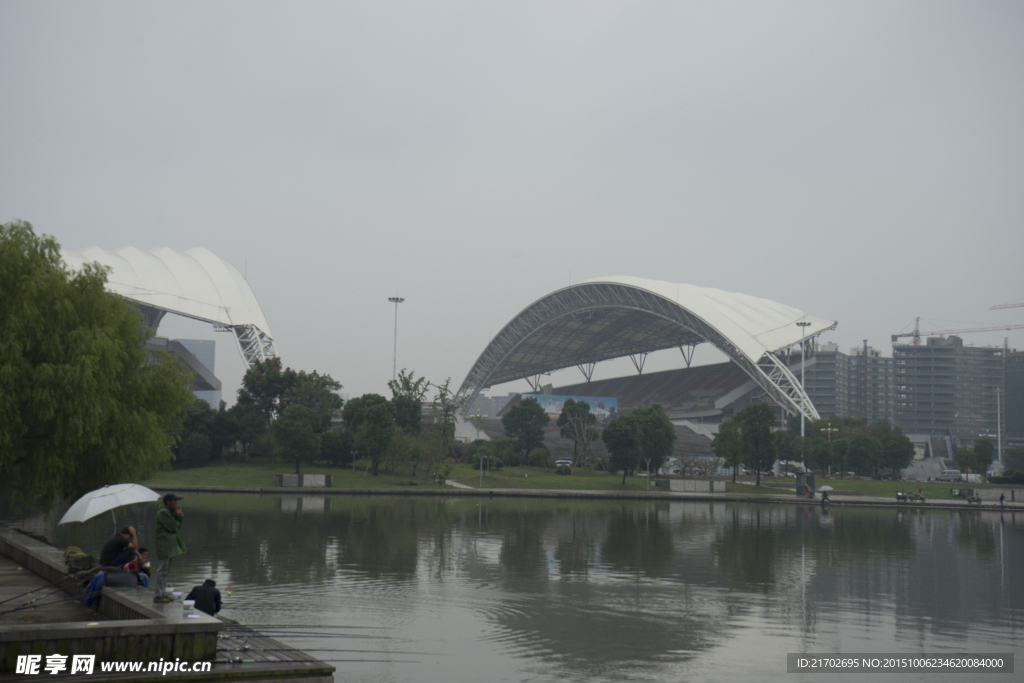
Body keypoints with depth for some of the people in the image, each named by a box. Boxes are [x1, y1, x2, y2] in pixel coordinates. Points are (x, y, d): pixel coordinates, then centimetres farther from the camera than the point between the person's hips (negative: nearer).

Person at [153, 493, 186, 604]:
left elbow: (179, 522, 14)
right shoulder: (163, 512, -15)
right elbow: (172, 527, -20)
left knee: (166, 571, 16)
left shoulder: (171, 511, 17)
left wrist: (179, 514, -3)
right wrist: (177, 524, 1)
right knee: (162, 571, -10)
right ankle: (158, 595, -8)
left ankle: (163, 593, 23)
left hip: (170, 545, 11)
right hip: (164, 546, -11)